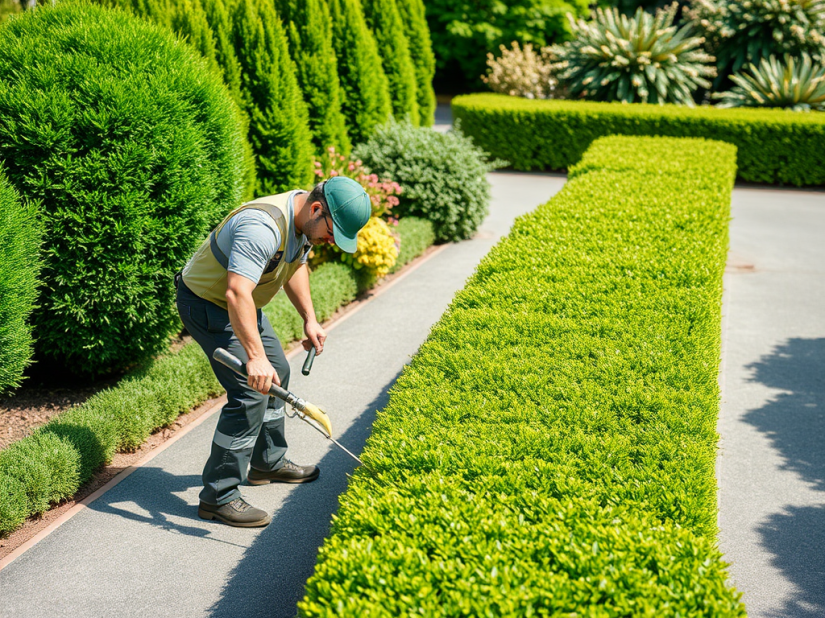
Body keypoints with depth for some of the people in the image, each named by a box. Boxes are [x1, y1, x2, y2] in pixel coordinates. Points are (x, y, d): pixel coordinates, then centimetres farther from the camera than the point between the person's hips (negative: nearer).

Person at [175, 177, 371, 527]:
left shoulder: (305, 220, -5)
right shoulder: (263, 227, -35)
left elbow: (295, 266, 15)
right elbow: (236, 293, -45)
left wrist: (310, 320, 8)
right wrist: (255, 356, -52)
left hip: (241, 303, 10)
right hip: (207, 304, -10)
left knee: (276, 373, 20)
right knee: (251, 393, -17)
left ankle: (268, 462, 38)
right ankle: (218, 496, -9)